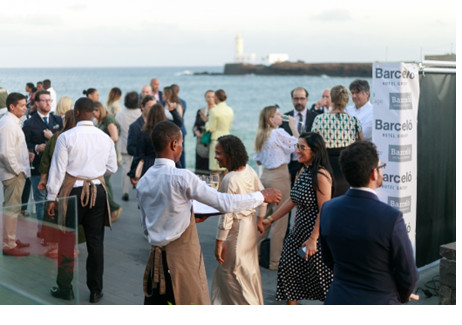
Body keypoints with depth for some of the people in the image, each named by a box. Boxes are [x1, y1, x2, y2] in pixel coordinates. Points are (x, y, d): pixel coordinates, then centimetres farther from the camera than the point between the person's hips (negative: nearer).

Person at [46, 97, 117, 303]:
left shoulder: (66, 137, -8)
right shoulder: (105, 138, 2)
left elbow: (58, 169, -6)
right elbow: (112, 168, 11)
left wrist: (52, 197, 1)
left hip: (73, 191, -3)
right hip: (98, 191, 3)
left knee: (67, 241, 8)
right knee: (95, 241, 9)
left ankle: (65, 288, 16)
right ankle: (96, 291, 16)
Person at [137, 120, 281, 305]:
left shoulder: (143, 182, 3)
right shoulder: (181, 177, -17)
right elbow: (225, 204, -18)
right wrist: (262, 196, -4)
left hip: (156, 257, 7)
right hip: (182, 258, -6)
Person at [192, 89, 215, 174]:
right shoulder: (200, 111, 14)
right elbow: (195, 126, 12)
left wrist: (207, 120, -16)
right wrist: (197, 132, -9)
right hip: (201, 144, 4)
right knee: (200, 166, 0)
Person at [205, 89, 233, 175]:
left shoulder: (214, 111, -13)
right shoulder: (230, 110, 7)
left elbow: (211, 128, -9)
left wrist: (207, 123, 8)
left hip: (217, 139, -7)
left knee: (216, 171, -3)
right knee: (225, 170, 12)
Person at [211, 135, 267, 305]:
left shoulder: (230, 180, -25)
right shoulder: (248, 170, -2)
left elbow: (226, 215, -23)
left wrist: (219, 243, -16)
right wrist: (260, 220, 22)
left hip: (236, 229, -8)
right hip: (250, 224, 8)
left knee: (230, 273, 8)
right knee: (250, 270, 23)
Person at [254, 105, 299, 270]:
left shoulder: (260, 135, 9)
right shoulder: (279, 133, -13)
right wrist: (293, 127, 0)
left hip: (265, 175, 8)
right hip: (279, 176, -8)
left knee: (264, 215, 18)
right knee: (280, 218, -1)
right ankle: (275, 261, 3)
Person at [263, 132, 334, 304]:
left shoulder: (321, 175, -19)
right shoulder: (303, 172, 8)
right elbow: (292, 200, 17)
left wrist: (313, 239, -22)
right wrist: (270, 219, 17)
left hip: (316, 232, -9)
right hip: (299, 231, 9)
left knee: (321, 276, 2)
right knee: (287, 267, 13)